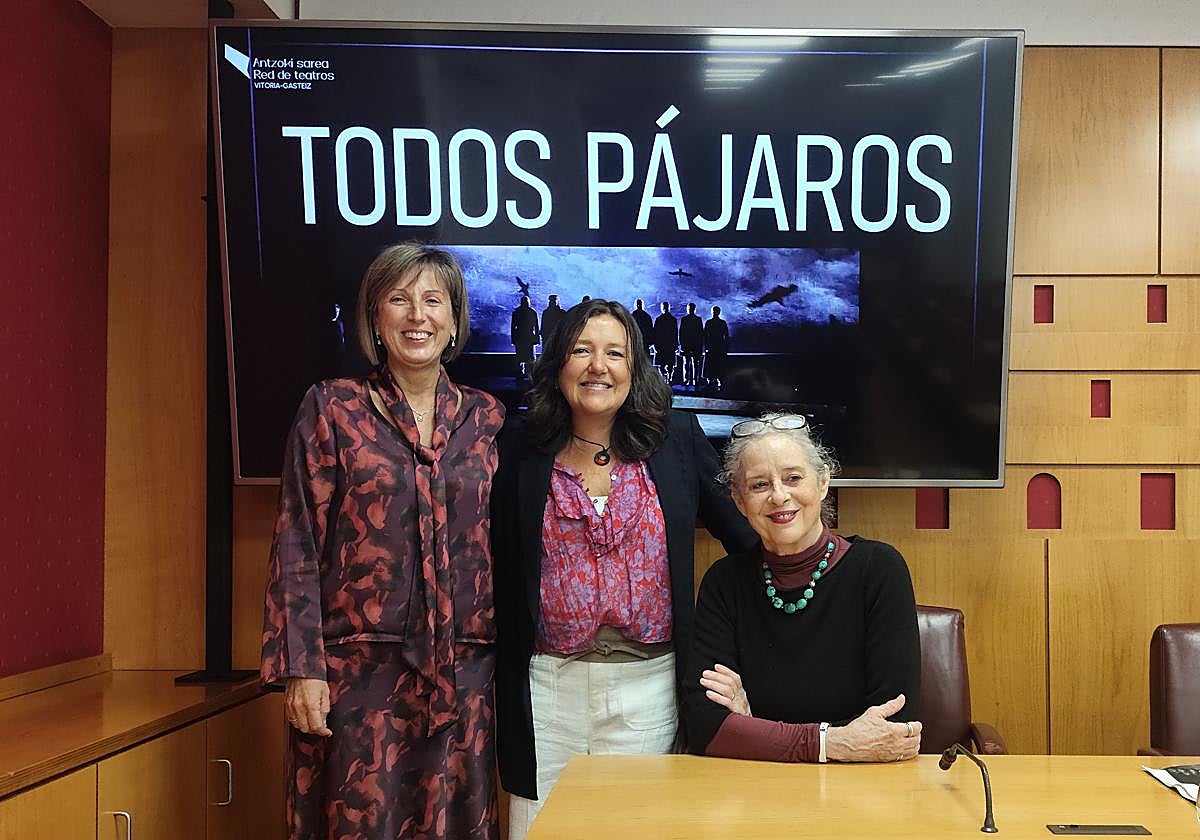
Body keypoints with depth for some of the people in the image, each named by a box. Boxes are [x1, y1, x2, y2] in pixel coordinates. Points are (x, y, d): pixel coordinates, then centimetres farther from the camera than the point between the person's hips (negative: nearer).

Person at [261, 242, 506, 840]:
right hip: (359, 670, -2)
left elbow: (502, 547, 11)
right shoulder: (331, 409, 0)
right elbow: (297, 548, -3)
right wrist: (301, 667, -9)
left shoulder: (486, 419, 8)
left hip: (463, 672, 3)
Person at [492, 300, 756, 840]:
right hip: (549, 681, 0)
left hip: (648, 682, 0)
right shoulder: (520, 450, 1)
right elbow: (497, 565, 6)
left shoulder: (677, 439, 1)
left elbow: (738, 527, 5)